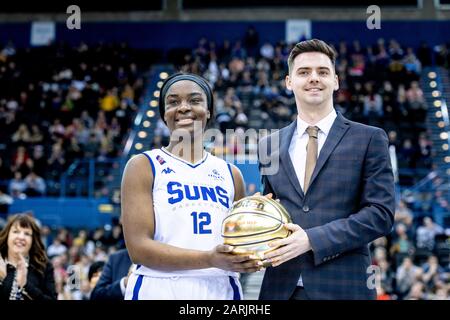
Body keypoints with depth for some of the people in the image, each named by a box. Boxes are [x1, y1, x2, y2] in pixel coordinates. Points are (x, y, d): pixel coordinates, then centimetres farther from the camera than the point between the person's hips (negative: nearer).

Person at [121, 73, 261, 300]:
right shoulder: (143, 167, -2)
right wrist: (209, 259, -21)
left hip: (221, 291, 4)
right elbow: (138, 248, -11)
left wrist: (250, 259, -4)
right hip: (160, 290, -4)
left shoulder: (231, 174, 10)